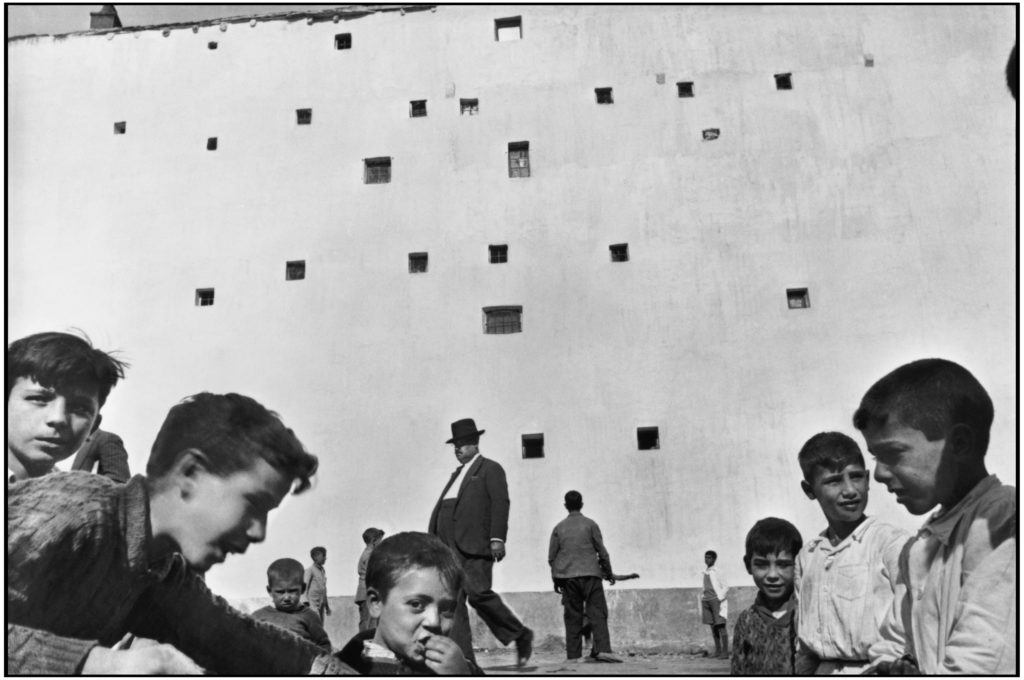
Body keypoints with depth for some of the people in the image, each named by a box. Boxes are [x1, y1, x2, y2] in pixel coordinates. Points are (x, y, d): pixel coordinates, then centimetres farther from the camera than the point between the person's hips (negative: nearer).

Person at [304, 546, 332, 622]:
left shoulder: (323, 571, 16)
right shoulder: (309, 570, -7)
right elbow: (304, 587, -11)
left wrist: (327, 606, 24)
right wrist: (306, 603, -19)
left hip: (321, 604, 8)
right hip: (312, 603, -8)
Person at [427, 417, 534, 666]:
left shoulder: (490, 469, 4)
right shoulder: (457, 474, 27)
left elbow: (500, 503, -7)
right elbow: (442, 507, 21)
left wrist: (497, 538, -18)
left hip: (475, 544, -7)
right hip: (450, 546, 7)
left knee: (478, 593, -15)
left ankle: (521, 636, 3)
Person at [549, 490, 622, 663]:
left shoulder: (559, 527, 8)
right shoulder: (590, 524, 2)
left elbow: (552, 556, 9)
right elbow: (602, 551, 3)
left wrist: (555, 580, 17)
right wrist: (608, 572, 14)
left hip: (567, 577, 2)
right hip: (590, 574, -2)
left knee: (572, 616, 6)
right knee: (597, 613, -3)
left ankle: (573, 654, 4)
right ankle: (602, 649, -17)